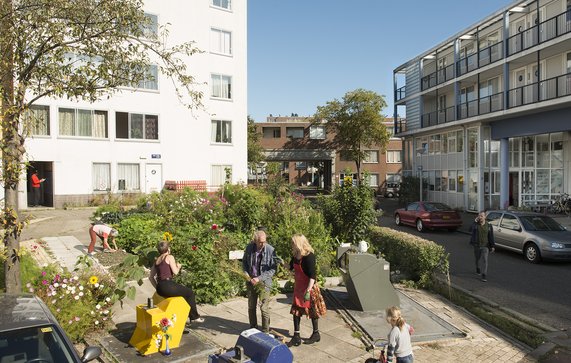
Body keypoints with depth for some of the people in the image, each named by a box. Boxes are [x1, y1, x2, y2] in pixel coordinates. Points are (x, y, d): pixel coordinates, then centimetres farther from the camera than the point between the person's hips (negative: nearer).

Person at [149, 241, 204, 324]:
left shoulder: (157, 260, 18)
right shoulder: (169, 257, -3)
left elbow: (150, 277, 18)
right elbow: (175, 272, -10)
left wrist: (157, 287, 21)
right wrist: (178, 266, 11)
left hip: (159, 289, 8)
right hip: (167, 285, -8)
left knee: (184, 291, 27)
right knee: (190, 293, 10)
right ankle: (194, 317, 17)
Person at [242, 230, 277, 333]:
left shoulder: (270, 250, -17)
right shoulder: (249, 248, -6)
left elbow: (273, 269, -13)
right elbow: (244, 262, 10)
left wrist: (259, 278, -19)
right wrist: (246, 273, -7)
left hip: (263, 282, -4)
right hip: (250, 281, 4)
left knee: (264, 308, -1)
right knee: (251, 307, 17)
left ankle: (265, 331, 14)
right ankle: (253, 328, 34)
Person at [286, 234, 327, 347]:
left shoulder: (309, 256, -22)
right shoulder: (295, 256, 2)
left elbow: (312, 276, -23)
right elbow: (290, 267, 19)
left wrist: (308, 291, -25)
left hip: (308, 287, -8)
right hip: (298, 287, 8)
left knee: (312, 311, 9)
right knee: (296, 311, 8)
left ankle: (316, 334, 28)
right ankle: (296, 336, 16)